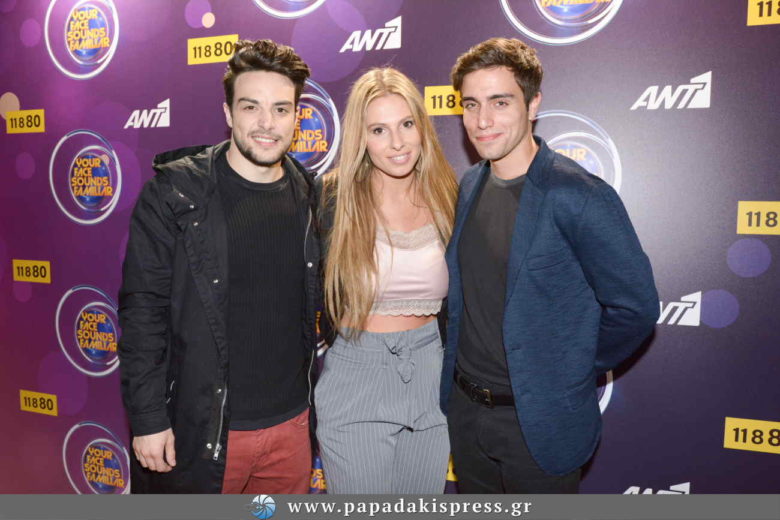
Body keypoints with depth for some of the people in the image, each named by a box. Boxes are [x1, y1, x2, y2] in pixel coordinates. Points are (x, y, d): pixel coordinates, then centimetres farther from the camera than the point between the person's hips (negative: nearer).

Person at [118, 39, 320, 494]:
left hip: (291, 422, 4)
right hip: (198, 429, -3)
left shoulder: (312, 197, 1)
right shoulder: (174, 192, -10)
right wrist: (148, 418, -10)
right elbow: (141, 310, -10)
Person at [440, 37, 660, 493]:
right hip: (464, 410, 6)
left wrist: (570, 372, -7)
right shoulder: (471, 185, 1)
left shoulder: (578, 195, -21)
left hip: (540, 422, -6)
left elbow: (635, 307, -17)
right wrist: (464, 374, 9)